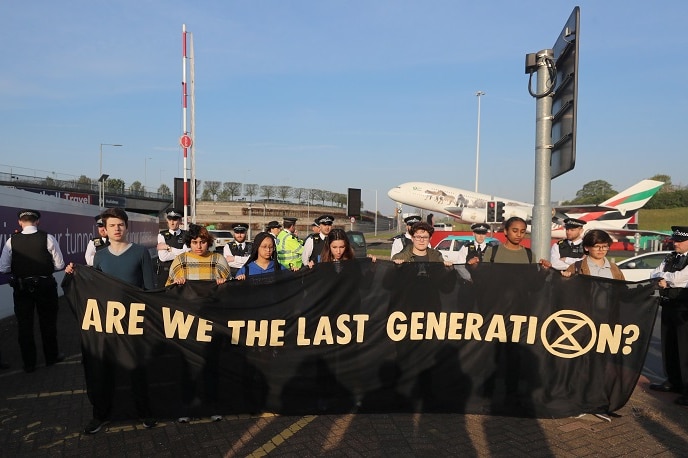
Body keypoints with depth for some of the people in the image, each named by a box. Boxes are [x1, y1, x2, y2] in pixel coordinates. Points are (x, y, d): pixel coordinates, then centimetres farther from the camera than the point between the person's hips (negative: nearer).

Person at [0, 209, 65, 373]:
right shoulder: (48, 238, -11)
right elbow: (59, 265, -9)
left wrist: (18, 269, 12)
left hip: (21, 287, 1)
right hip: (45, 286, -1)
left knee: (24, 324, 12)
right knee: (48, 322, 16)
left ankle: (29, 363, 20)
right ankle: (51, 357, 30)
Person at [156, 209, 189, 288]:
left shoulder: (185, 235, 3)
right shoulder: (162, 235, 2)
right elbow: (163, 257, -10)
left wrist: (168, 248, -10)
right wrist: (180, 253, -8)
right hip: (165, 272, 0)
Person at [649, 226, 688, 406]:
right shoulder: (670, 257, 12)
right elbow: (653, 274, 7)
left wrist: (662, 276, -5)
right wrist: (661, 280, -13)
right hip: (668, 306, 7)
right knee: (668, 346, 15)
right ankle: (673, 381, 28)